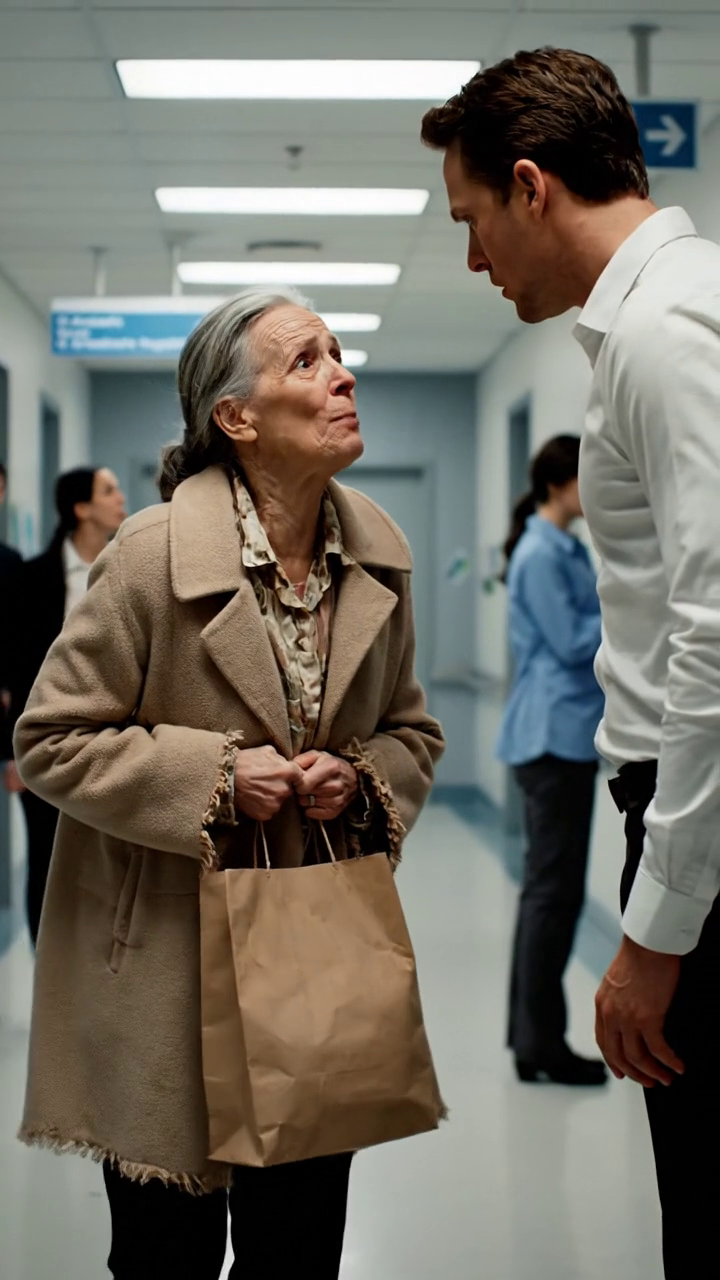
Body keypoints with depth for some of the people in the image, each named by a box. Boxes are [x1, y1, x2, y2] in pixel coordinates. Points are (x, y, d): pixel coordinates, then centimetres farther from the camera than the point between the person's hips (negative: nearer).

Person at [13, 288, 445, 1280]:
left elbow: (412, 732, 13)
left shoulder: (380, 551, 2)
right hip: (167, 956, -4)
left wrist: (361, 780, -9)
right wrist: (216, 773, -20)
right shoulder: (154, 553, -15)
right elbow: (51, 741, -10)